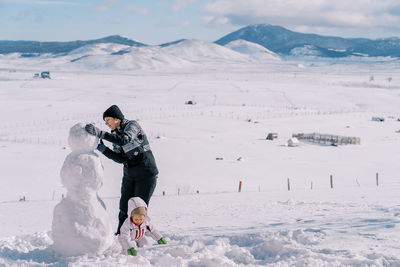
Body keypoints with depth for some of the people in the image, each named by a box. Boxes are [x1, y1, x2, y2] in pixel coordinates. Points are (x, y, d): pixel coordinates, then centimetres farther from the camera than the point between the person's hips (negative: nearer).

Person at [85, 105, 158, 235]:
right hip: (129, 174, 7)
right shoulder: (115, 134, 7)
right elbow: (120, 158, -3)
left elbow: (124, 140, -34)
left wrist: (100, 133, -37)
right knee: (124, 207, 2)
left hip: (146, 174, -7)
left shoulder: (132, 125, -13)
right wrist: (101, 148, -13)